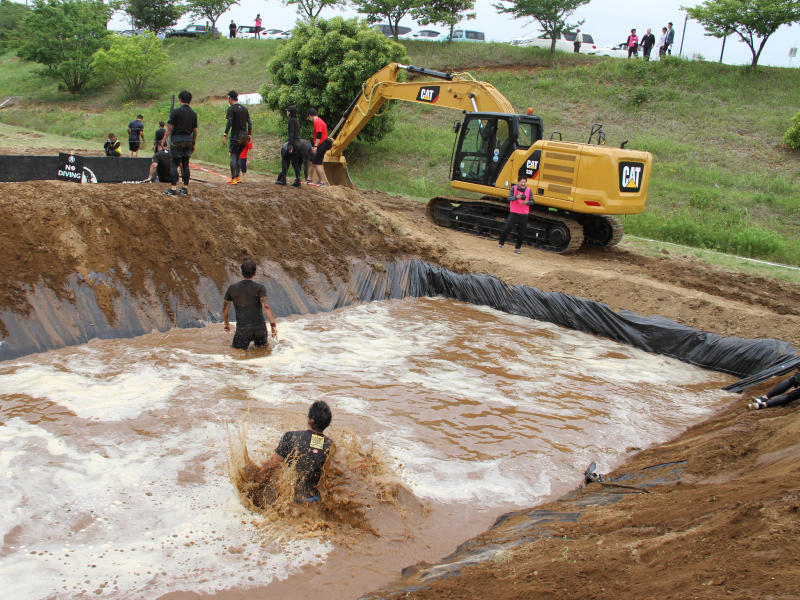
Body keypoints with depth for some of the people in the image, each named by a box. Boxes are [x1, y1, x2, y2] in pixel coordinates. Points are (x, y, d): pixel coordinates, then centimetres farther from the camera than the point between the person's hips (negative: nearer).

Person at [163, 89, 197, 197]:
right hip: (188, 141, 5)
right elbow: (195, 131, 10)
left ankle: (173, 189, -7)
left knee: (174, 164, -2)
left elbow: (169, 128, -8)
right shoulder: (193, 113, 6)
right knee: (185, 165, 9)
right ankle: (185, 188, 10)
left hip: (177, 140, -4)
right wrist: (193, 144, 18)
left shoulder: (176, 111, -8)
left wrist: (164, 140, -3)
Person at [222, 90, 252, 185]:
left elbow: (229, 123, -15)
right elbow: (250, 123, 12)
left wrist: (225, 135, -14)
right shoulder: (245, 109, 13)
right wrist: (249, 135, 18)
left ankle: (233, 178, -6)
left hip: (235, 136, -6)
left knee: (233, 156, -4)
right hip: (244, 136, 6)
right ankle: (237, 177, 16)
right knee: (238, 156, 15)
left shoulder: (231, 109, -7)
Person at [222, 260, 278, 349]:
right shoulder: (260, 288, -5)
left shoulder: (232, 288, 4)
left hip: (243, 329, -1)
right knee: (262, 348, 25)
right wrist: (273, 325, -23)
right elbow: (266, 306, -21)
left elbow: (225, 308, 16)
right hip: (259, 328, 1)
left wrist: (227, 324, 33)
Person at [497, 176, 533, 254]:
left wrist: (527, 202, -20)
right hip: (514, 213, -2)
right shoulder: (514, 188, -5)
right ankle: (501, 243, 14)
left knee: (521, 233, 5)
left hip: (524, 215, 2)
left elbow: (532, 201, 2)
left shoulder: (528, 190, 0)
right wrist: (516, 197, -33)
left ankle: (517, 248, 19)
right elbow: (509, 198, -15)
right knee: (506, 228, -6)